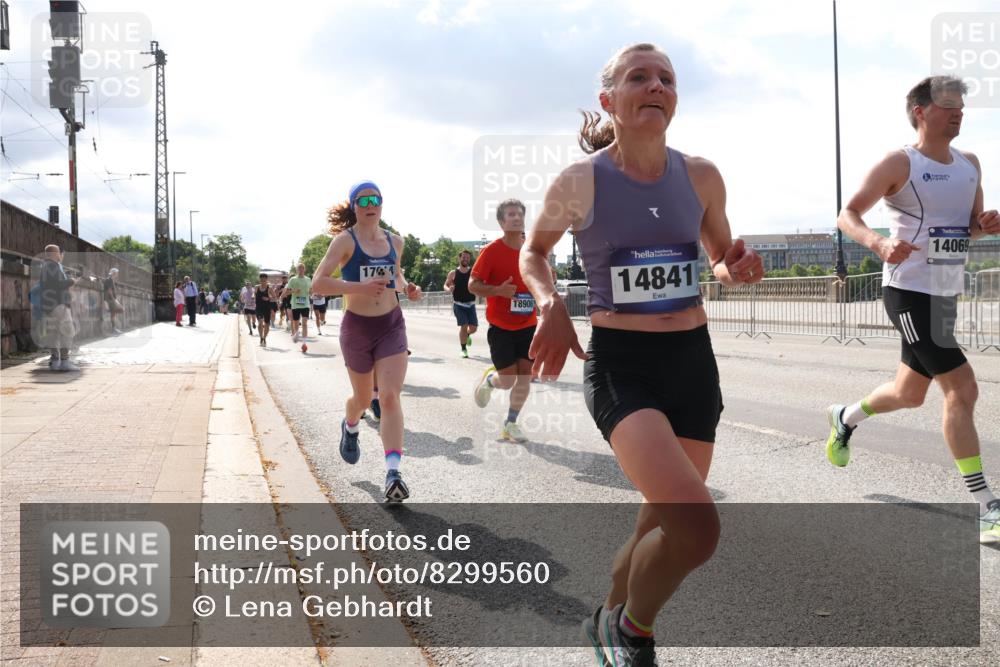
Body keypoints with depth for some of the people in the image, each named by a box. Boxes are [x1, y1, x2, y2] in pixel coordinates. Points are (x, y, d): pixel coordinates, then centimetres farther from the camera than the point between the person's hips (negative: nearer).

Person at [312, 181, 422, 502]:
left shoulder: (395, 242, 5)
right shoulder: (345, 241, -9)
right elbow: (317, 283, -19)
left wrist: (406, 287, 1)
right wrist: (361, 287, -30)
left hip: (392, 325, 2)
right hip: (357, 327, -2)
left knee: (390, 396, -13)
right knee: (363, 398, 15)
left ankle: (393, 473, -19)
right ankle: (350, 427, 52)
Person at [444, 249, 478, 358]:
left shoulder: (473, 272, 2)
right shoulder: (453, 273, 0)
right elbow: (445, 285, 8)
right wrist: (449, 289, -15)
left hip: (471, 304, 2)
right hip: (459, 304, -2)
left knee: (473, 328, 0)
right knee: (463, 326, -12)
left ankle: (467, 335, 38)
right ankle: (463, 349, 4)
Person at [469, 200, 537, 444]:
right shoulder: (491, 251, -11)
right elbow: (473, 285, -10)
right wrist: (498, 290, -27)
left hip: (528, 325, 4)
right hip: (501, 327, -4)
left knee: (526, 375, 1)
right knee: (508, 381, -2)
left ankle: (510, 424, 17)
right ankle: (489, 379, 34)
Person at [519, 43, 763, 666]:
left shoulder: (700, 175, 1)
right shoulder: (579, 181, -8)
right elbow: (533, 252, 9)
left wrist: (740, 267, -7)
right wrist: (551, 303, -10)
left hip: (692, 361, 5)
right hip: (619, 365, -4)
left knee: (666, 523, 13)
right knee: (696, 525, -23)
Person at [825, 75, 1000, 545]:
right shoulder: (899, 164, -9)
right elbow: (847, 215, -13)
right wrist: (879, 243, -33)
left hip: (946, 294, 8)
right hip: (910, 293, -8)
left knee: (909, 393, 19)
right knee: (962, 390, -15)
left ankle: (844, 419, 47)